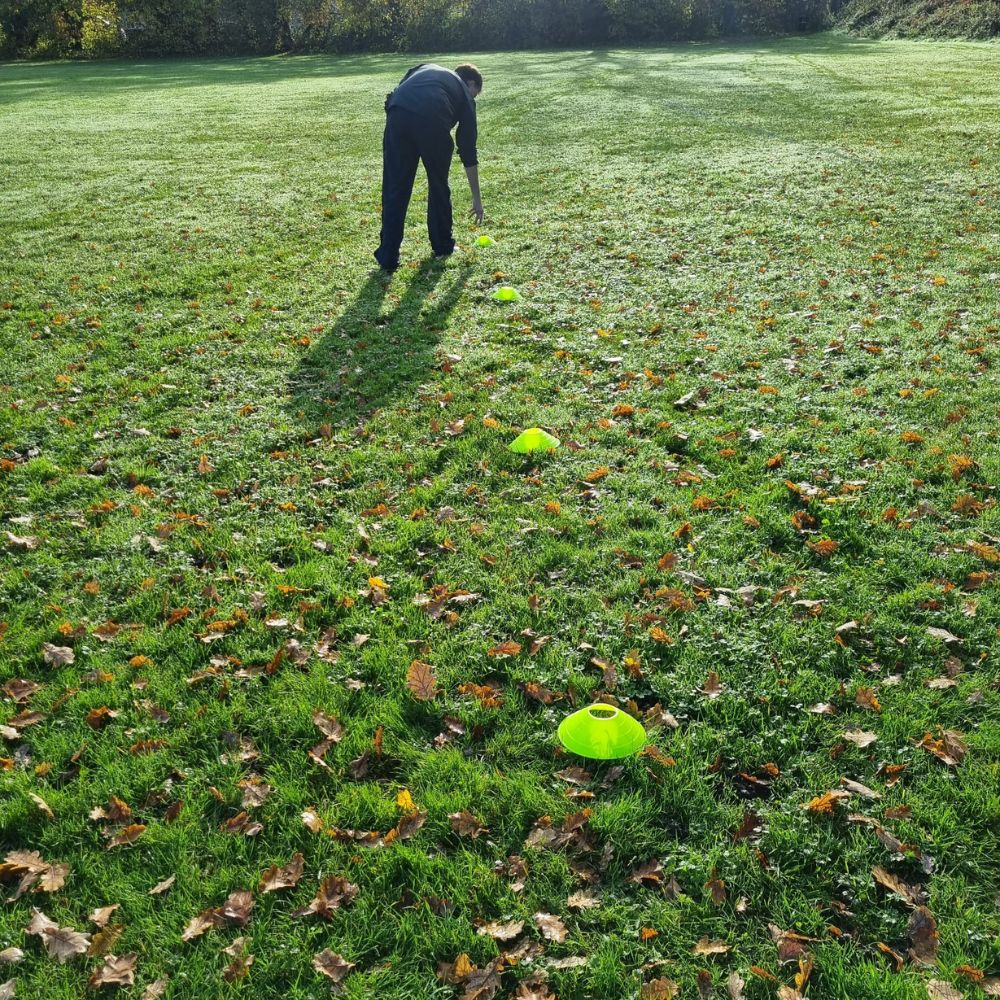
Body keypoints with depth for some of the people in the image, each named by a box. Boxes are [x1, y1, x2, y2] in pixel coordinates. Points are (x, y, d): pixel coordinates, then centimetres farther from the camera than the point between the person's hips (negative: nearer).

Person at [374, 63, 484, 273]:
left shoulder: (426, 68, 38)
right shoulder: (465, 93, 29)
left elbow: (392, 97, 20)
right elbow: (468, 151, 30)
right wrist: (477, 198, 36)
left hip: (398, 116, 2)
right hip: (432, 122, -2)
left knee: (394, 189, 10)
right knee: (438, 185, 22)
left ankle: (388, 257, 9)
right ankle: (442, 245, 33)